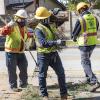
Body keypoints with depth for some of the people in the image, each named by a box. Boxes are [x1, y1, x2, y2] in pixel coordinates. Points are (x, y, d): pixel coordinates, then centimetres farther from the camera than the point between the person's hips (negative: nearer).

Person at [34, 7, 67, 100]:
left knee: (61, 73, 7)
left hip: (54, 54, 7)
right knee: (42, 75, 6)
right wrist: (56, 42, -33)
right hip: (43, 55, -7)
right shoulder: (38, 29, -17)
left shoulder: (50, 25, 9)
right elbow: (43, 43, -28)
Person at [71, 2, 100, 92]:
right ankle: (89, 78, 32)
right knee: (87, 60, 25)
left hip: (84, 44, -6)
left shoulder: (80, 20, -15)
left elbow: (74, 33, -4)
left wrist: (74, 38, 17)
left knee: (85, 63, -1)